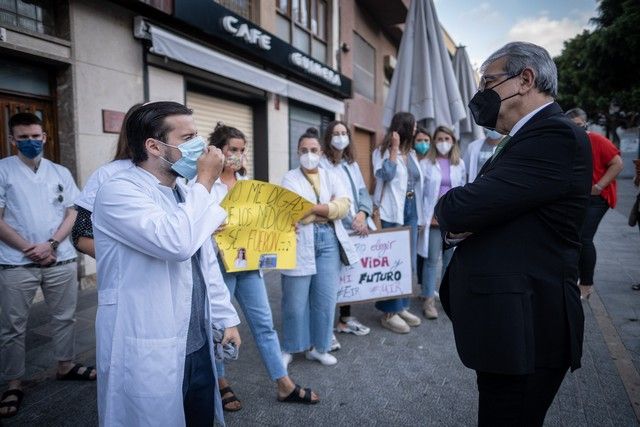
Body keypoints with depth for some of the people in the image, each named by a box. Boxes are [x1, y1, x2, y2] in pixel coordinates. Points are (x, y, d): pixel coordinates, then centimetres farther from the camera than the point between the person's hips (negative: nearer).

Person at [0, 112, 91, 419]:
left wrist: (51, 245, -10)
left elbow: (72, 213, 4)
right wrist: (28, 249, -12)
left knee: (64, 317, 15)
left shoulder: (61, 173, 7)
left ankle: (65, 365, 33)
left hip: (61, 260, 3)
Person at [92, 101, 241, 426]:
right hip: (149, 355, -7)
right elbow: (176, 243, -33)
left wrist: (226, 318, 13)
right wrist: (205, 182, -20)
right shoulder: (119, 190, -16)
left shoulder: (184, 192, 10)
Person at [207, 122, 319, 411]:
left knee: (264, 322, 10)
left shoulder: (246, 181, 11)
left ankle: (284, 385, 21)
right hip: (218, 263, -5)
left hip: (248, 260, 6)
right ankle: (221, 384, 33)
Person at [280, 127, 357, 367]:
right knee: (295, 301, 3)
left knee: (326, 299, 7)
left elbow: (344, 206, -1)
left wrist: (313, 207, -10)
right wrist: (330, 207, -5)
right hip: (300, 243, -3)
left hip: (329, 241, 4)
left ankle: (318, 347, 24)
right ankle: (289, 348, 21)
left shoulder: (330, 177, 14)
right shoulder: (290, 178, 2)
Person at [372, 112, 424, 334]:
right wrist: (394, 148, -12)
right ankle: (389, 312, 5)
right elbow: (386, 175, -19)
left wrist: (419, 215, 14)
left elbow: (418, 183, 18)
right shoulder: (383, 151, -2)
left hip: (411, 211, 7)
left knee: (408, 261, 10)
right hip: (392, 212, -7)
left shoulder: (412, 153, 17)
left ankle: (401, 307, 22)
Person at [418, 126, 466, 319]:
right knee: (431, 259, -1)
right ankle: (428, 300, 7)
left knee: (451, 258, 11)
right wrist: (422, 217, -6)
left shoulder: (459, 163, 9)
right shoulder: (426, 163, 0)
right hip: (434, 217, -3)